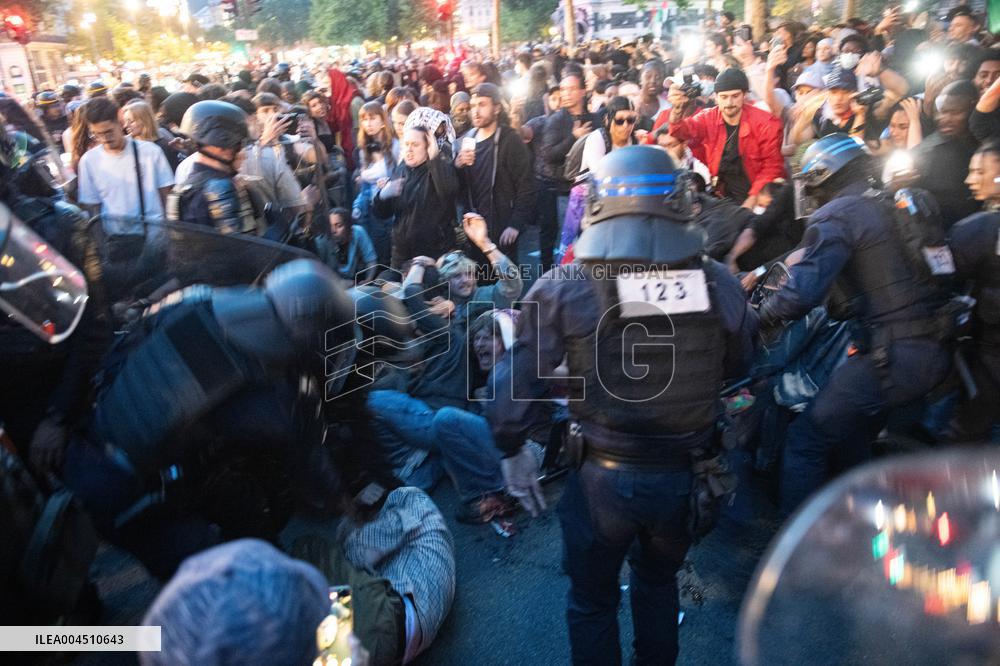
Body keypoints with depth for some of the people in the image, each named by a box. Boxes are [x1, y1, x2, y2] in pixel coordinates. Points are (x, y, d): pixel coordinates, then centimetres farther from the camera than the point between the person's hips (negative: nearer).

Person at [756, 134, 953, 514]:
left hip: (891, 358, -9)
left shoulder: (836, 216, -9)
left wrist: (757, 320, -8)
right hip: (936, 355, 9)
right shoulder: (892, 207, 17)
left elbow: (802, 293, -22)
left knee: (806, 441, 0)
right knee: (852, 436, 26)